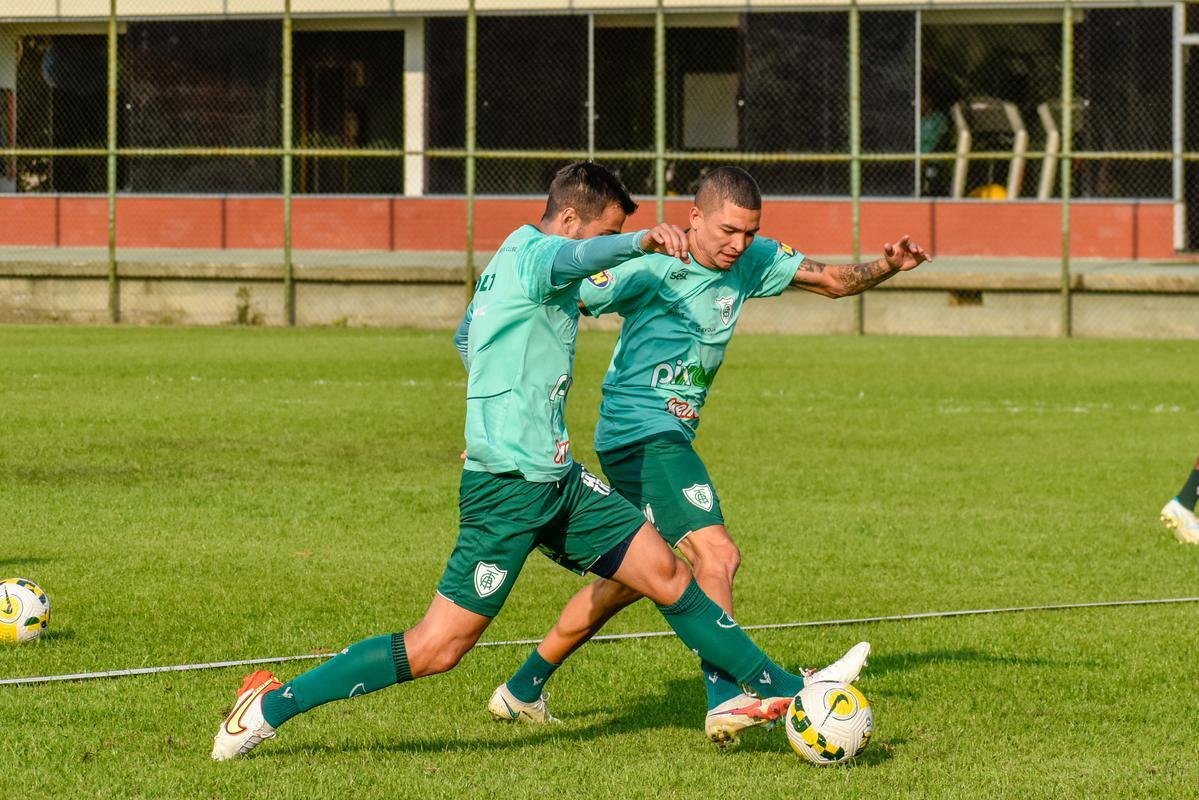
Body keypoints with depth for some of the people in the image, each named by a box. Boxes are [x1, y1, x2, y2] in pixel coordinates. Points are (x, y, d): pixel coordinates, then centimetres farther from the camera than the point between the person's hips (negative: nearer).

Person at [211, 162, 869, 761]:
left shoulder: (506, 261, 17)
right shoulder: (532, 253, -13)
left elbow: (464, 339, 32)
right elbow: (577, 257, -38)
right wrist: (642, 241, -56)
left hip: (555, 480, 10)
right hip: (510, 486, -10)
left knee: (667, 575, 9)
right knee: (437, 648, -7)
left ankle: (783, 688, 16)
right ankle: (272, 706, 1)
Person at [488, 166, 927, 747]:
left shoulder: (751, 261, 4)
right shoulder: (653, 267, -17)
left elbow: (833, 280, 10)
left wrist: (886, 267, -7)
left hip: (670, 436, 9)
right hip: (642, 432, -9)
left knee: (630, 577, 20)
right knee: (716, 555, -22)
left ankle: (521, 691, 30)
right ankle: (726, 701, -32)